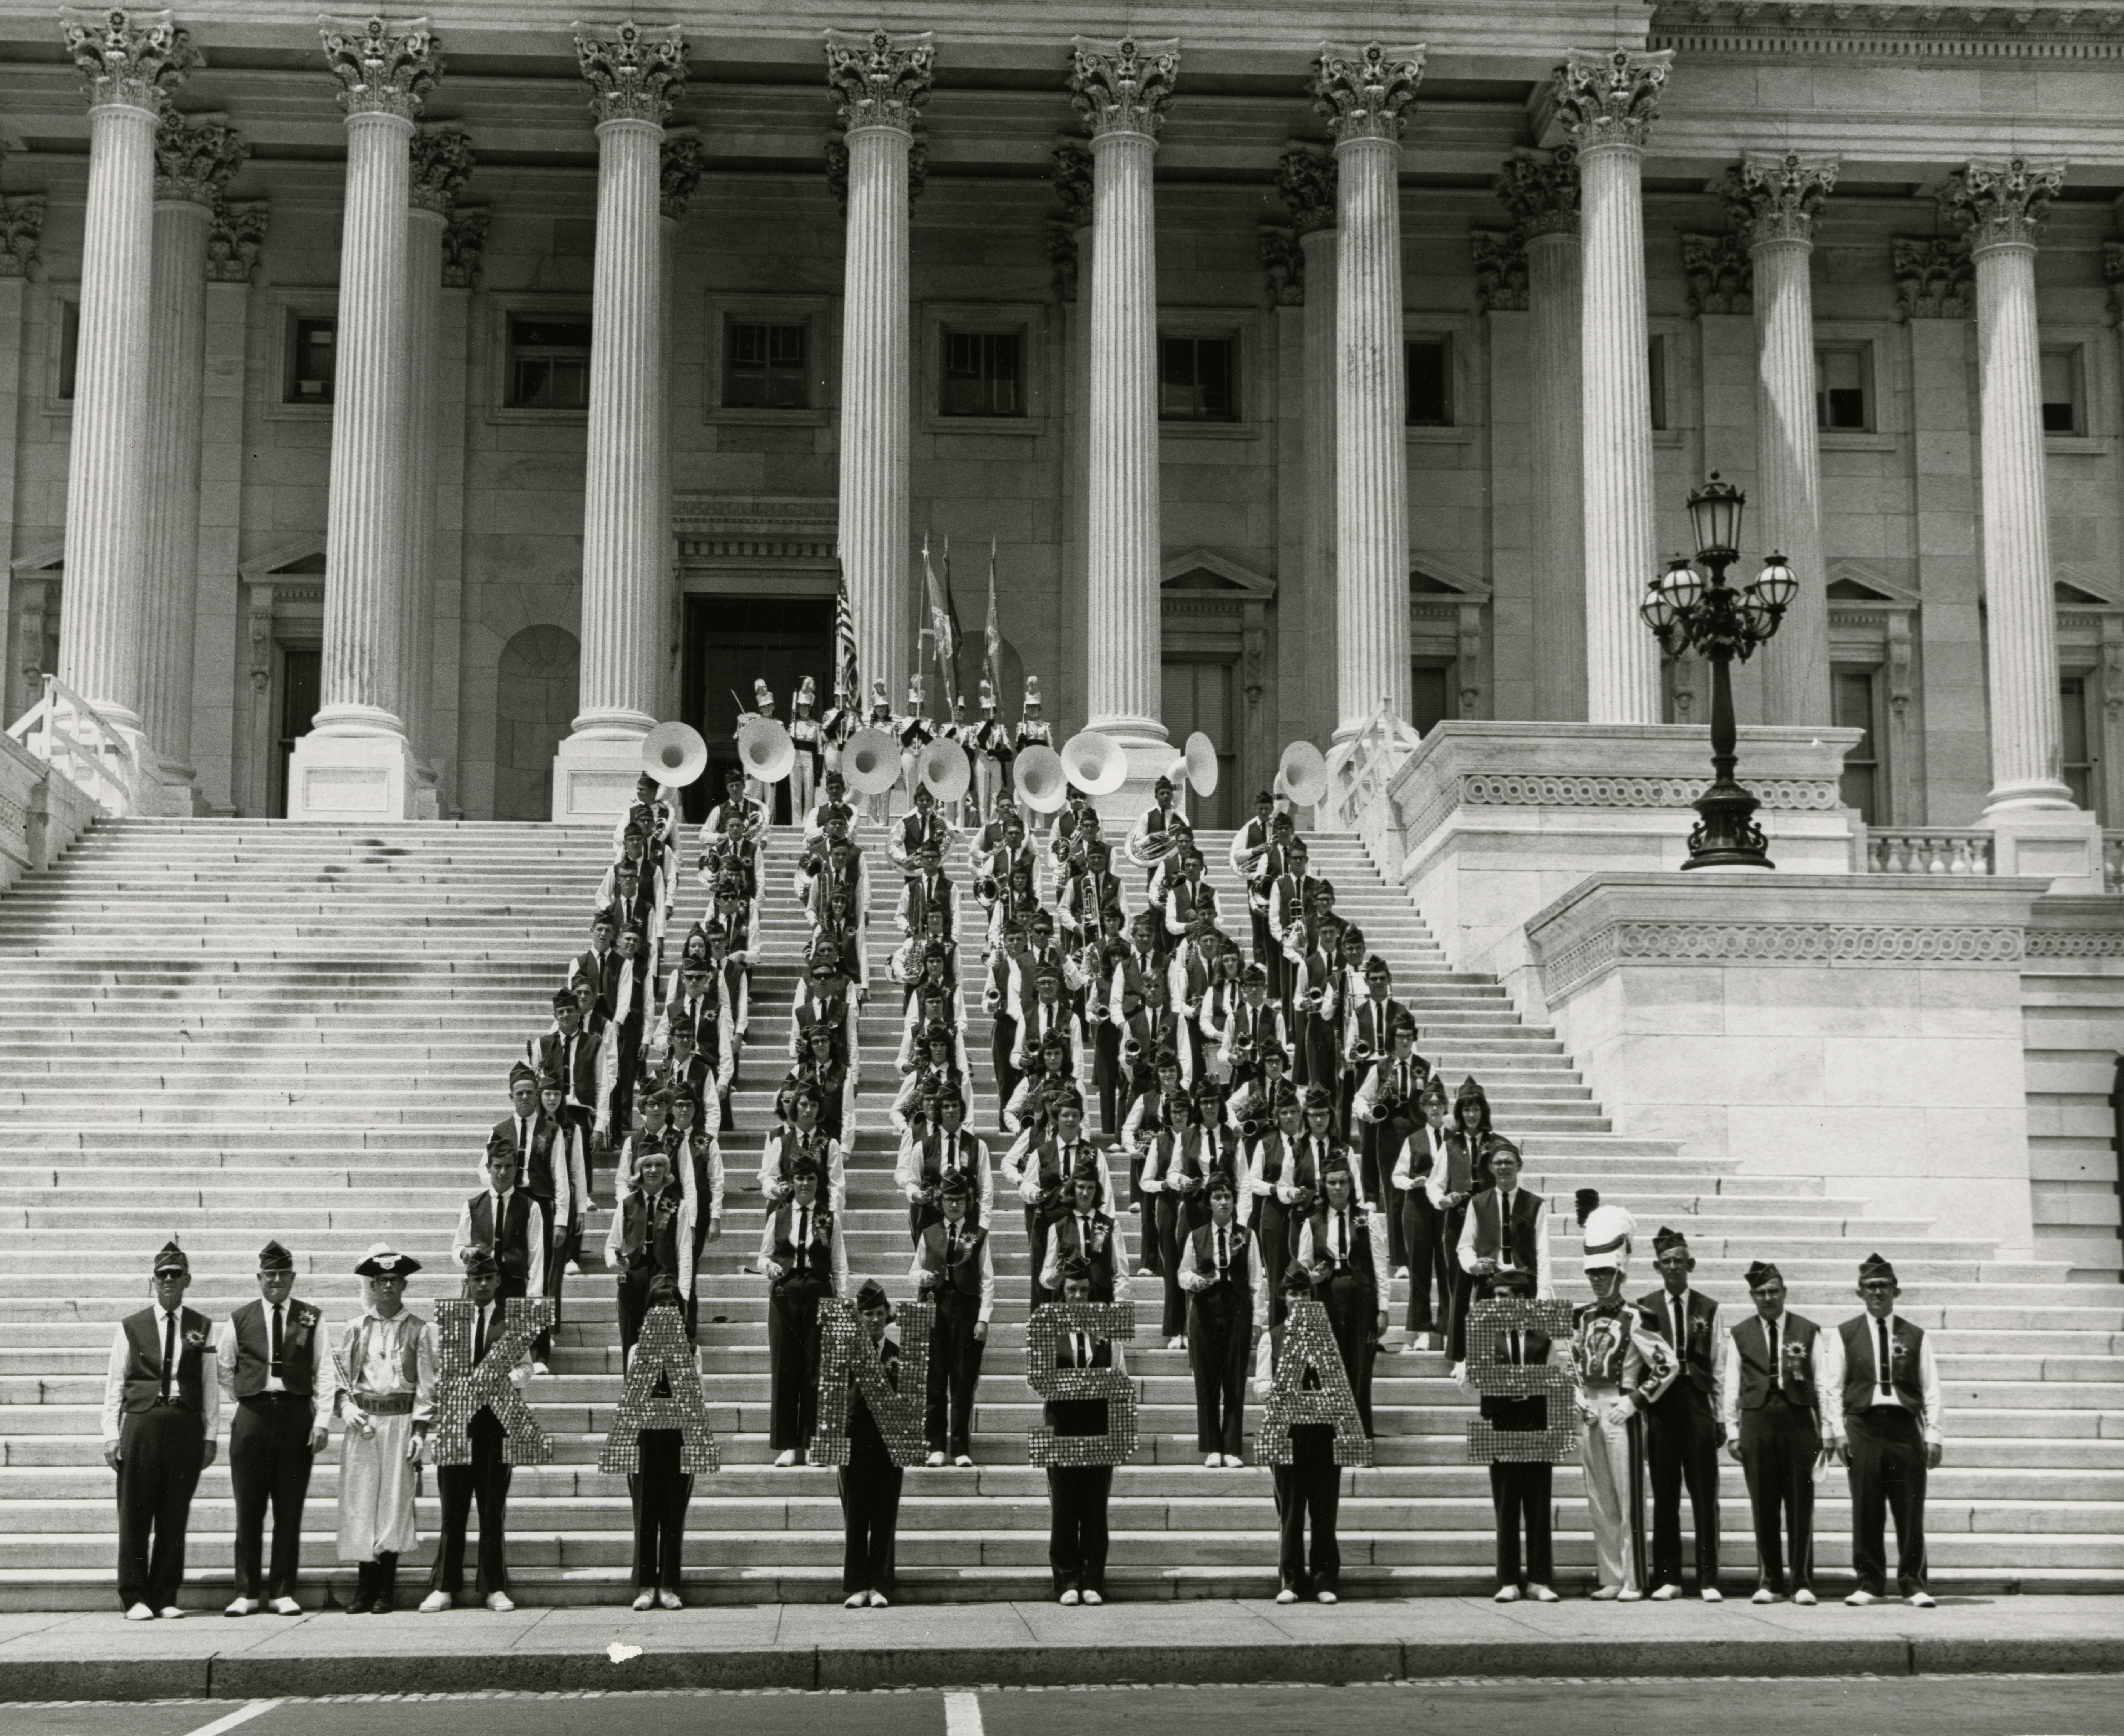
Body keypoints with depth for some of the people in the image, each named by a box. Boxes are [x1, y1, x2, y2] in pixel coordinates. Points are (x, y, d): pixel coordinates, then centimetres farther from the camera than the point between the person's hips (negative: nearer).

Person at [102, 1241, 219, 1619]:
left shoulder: (202, 1328, 9)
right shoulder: (131, 1328, 7)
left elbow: (211, 1385, 8)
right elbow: (114, 1384, 7)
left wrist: (210, 1435, 3)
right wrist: (111, 1435, 0)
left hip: (187, 1424, 1)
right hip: (142, 1422, -1)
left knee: (175, 1516, 4)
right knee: (135, 1514, -1)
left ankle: (166, 1597, 11)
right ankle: (134, 1597, 6)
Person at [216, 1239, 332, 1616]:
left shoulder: (311, 1319, 6)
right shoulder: (240, 1320, 7)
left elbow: (324, 1372, 4)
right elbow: (223, 1369, 18)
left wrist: (321, 1420, -3)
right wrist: (240, 1404, 11)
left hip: (297, 1414, 0)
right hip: (252, 1415, 0)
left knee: (290, 1510, 2)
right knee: (249, 1509, 0)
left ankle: (283, 1592, 8)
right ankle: (247, 1592, 7)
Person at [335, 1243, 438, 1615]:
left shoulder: (418, 1330, 4)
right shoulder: (356, 1328, 10)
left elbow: (426, 1385, 2)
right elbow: (342, 1376, 13)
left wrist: (420, 1430, -5)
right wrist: (347, 1408, -5)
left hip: (401, 1420, -2)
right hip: (363, 1421, 2)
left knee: (395, 1501, -4)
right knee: (360, 1502, -1)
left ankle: (385, 1591, 2)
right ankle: (366, 1588, 4)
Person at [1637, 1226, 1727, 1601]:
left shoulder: (1708, 1310, 8)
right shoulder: (1644, 1309, 6)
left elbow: (1719, 1368, 7)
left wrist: (1722, 1417, 2)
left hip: (1699, 1405, 0)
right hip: (1660, 1406, 0)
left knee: (1705, 1496, -1)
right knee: (1664, 1496, 4)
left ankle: (1709, 1580, 3)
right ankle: (1667, 1578, 10)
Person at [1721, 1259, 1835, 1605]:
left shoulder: (1809, 1332, 9)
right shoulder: (1740, 1335, 10)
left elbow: (1823, 1383, 8)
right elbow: (1731, 1386, 10)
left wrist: (1828, 1429, 3)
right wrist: (1732, 1430, 4)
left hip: (1799, 1420, -1)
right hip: (1757, 1420, 1)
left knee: (1800, 1504, 0)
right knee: (1763, 1505, 2)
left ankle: (1802, 1583, 6)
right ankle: (1769, 1583, 9)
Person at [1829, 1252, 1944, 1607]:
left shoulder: (1915, 1336, 11)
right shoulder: (1846, 1335, 9)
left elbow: (1931, 1389, 8)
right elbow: (1832, 1386, 7)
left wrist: (1933, 1433, -1)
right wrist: (1839, 1433, -1)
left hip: (1905, 1424, 0)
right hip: (1863, 1424, 0)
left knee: (1911, 1510, 0)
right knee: (1865, 1509, 1)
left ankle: (1913, 1584, 9)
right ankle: (1869, 1583, 10)